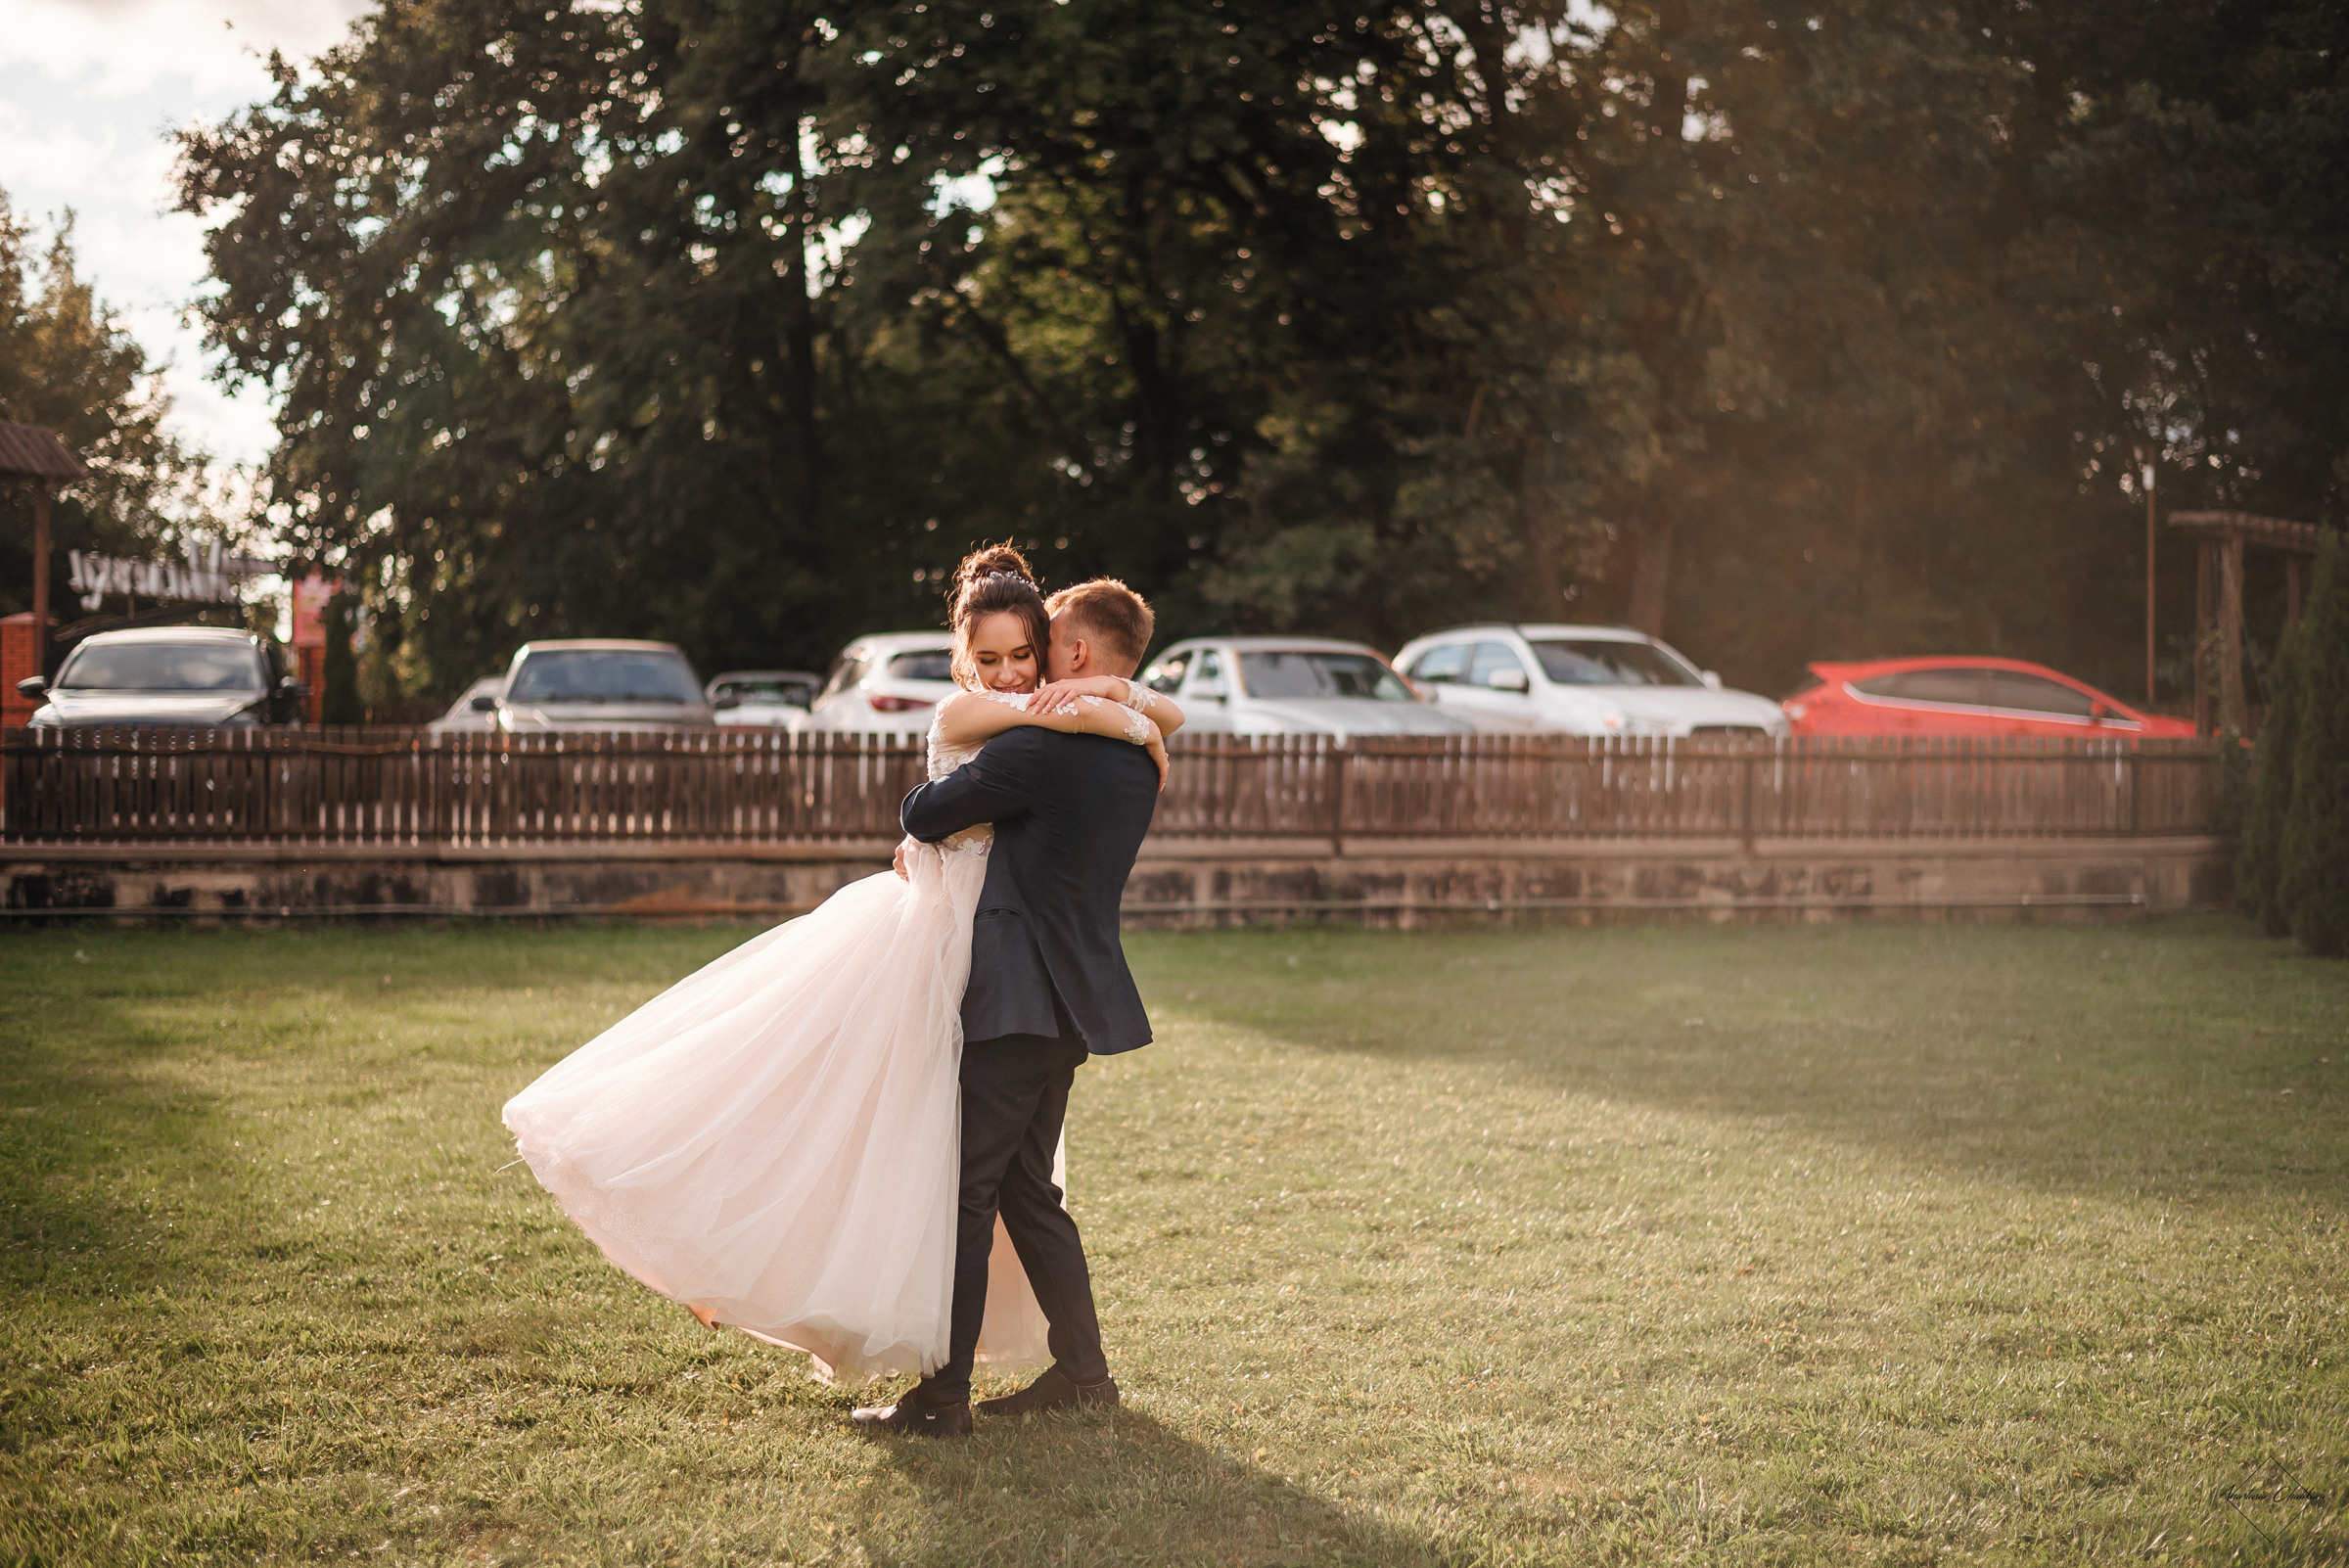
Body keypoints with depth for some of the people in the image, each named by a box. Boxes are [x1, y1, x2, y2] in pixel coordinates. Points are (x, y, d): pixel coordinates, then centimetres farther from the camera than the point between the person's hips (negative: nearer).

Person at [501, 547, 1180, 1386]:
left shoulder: (1045, 714, 5)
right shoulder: (963, 713, -15)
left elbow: (1171, 713, 5)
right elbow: (1078, 713, -29)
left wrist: (1113, 693, -12)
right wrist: (1139, 734, -14)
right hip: (924, 934, -7)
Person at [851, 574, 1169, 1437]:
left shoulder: (1041, 747, -16)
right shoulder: (1135, 757, 10)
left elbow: (923, 817, -9)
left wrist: (930, 797, 14)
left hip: (1020, 999, -9)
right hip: (1074, 999, 9)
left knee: (966, 1190, -4)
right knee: (1025, 1189, 17)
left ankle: (942, 1395, -2)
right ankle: (1081, 1368, 20)